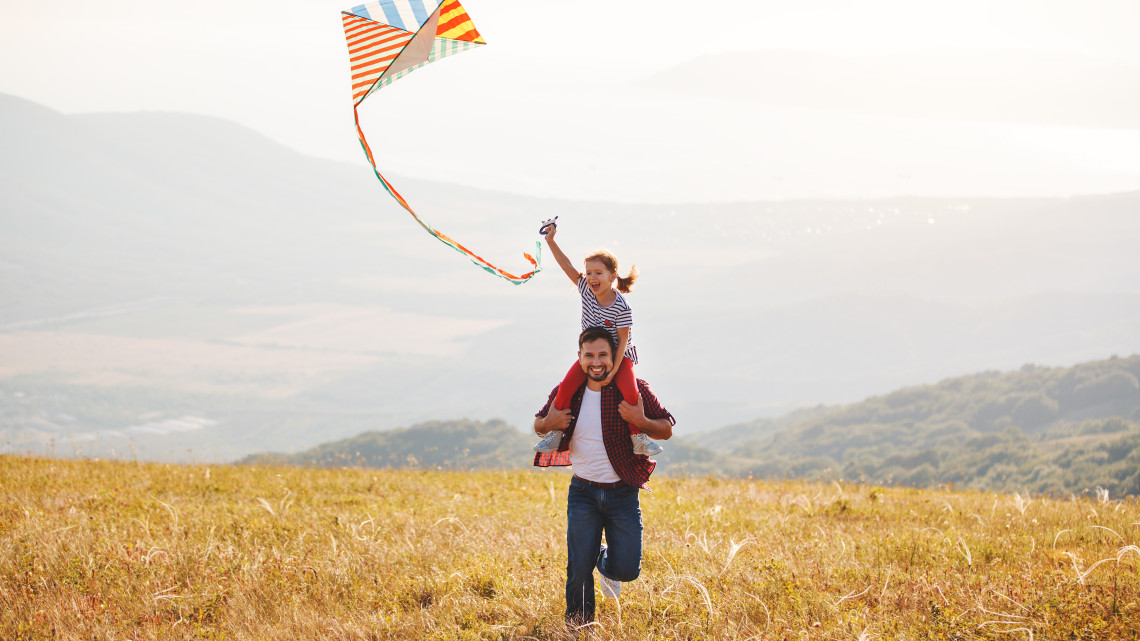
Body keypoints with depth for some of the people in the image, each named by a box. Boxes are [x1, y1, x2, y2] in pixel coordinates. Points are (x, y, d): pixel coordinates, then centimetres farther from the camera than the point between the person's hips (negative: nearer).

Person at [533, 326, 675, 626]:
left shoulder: (635, 390, -7)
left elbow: (667, 430, -2)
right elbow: (539, 425, 14)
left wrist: (642, 421, -23)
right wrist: (548, 423, -11)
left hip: (623, 492, -1)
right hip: (583, 492, 1)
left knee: (626, 569, -2)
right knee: (579, 567, -4)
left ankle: (605, 563, 35)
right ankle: (578, 622, 21)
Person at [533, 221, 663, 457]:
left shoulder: (621, 308, -22)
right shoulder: (587, 291, -8)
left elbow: (623, 340, -20)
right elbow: (568, 267, -7)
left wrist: (613, 370, -25)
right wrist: (551, 241, -14)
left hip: (619, 357, -4)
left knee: (629, 390, -28)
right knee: (567, 385, -18)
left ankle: (638, 437, -10)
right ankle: (555, 432, -2)